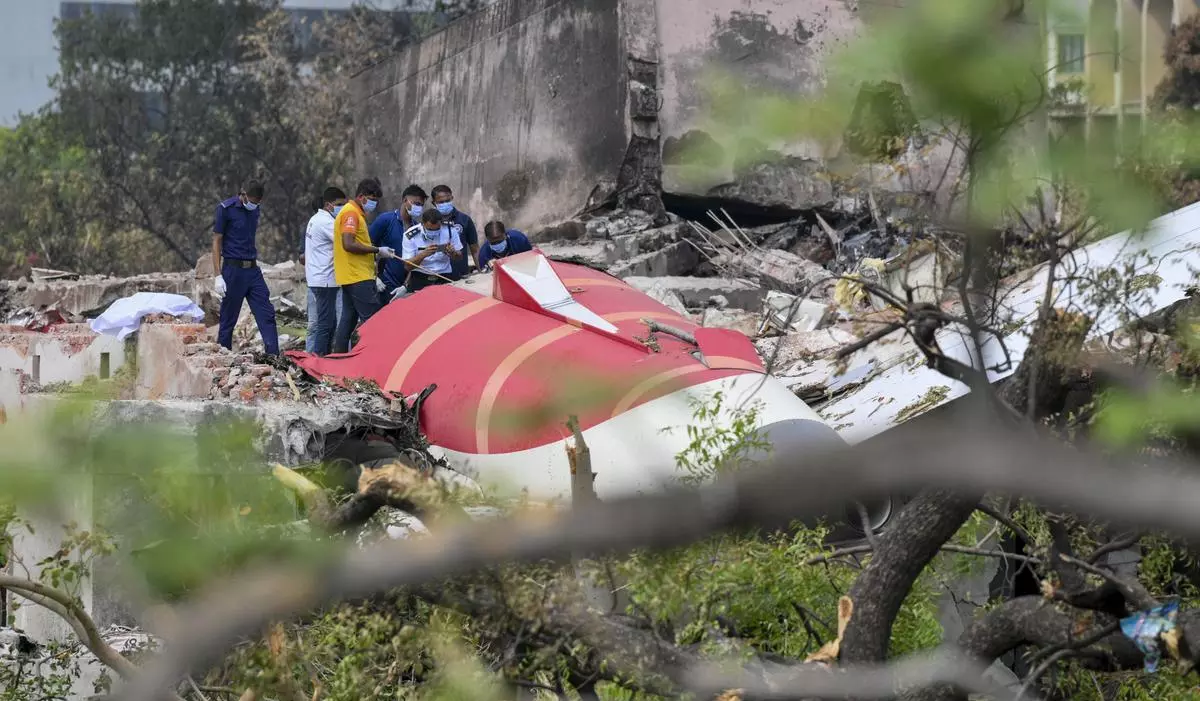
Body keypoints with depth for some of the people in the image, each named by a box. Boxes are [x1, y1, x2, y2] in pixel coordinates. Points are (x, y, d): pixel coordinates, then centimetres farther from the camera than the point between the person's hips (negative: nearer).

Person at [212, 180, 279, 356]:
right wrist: (218, 276, -12)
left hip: (253, 269, 6)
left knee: (267, 315, -2)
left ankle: (273, 356, -4)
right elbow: (217, 242, -7)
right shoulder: (225, 209, -8)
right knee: (228, 320, 0)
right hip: (233, 270, -6)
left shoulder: (255, 210, 11)